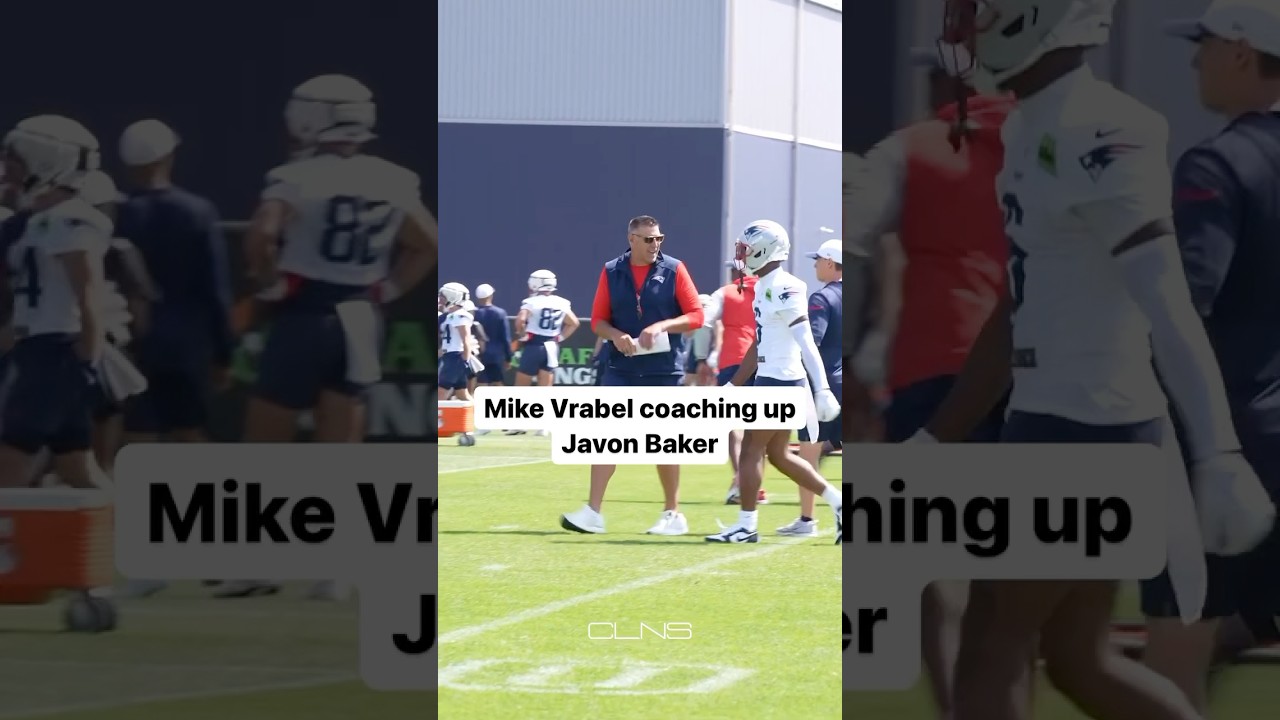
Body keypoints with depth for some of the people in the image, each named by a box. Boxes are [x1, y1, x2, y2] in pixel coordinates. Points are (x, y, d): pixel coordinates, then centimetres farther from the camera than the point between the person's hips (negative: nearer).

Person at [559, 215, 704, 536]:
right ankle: (593, 512, -7)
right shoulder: (612, 272, 3)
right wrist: (616, 336, -14)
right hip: (621, 369, 2)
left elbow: (696, 316, -4)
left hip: (663, 370, -2)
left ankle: (672, 514, 18)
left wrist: (661, 326, -19)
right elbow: (598, 320, 6)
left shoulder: (673, 270, -3)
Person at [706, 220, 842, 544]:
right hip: (770, 380, 10)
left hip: (780, 382, -10)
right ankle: (839, 503, 18)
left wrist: (822, 390, -26)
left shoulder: (784, 289, -16)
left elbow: (806, 343, -22)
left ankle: (747, 525, 2)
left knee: (751, 450, -4)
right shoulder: (763, 287, 14)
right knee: (779, 455, 15)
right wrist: (732, 386, 24)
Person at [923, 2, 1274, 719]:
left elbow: (1169, 309, -27)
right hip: (1055, 421, 10)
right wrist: (935, 439, 26)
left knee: (991, 653, -1)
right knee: (1080, 659, 14)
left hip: (1086, 428, -10)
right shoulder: (1034, 130, 12)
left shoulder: (1095, 136, -18)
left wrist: (1218, 456, -35)